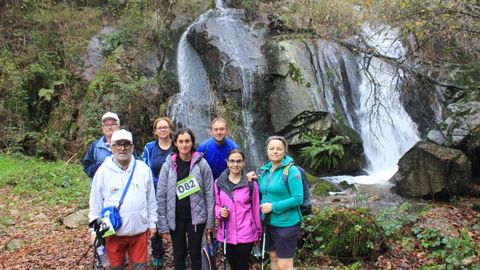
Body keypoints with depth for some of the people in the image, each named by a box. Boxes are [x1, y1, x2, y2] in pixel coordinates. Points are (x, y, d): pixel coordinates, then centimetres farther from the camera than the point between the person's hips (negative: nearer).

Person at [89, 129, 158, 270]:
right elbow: (95, 204, 0)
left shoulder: (143, 169, -1)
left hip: (140, 230, 1)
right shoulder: (103, 171, -6)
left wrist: (152, 223, 8)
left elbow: (151, 199, 6)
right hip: (113, 232, -1)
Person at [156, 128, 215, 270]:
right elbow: (161, 196, -2)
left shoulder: (201, 163, -6)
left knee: (195, 253, 11)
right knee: (179, 254, 14)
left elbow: (209, 194, -4)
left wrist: (210, 221, -6)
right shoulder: (168, 165, -4)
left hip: (196, 217, -1)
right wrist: (163, 224, -4)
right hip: (175, 218, 1)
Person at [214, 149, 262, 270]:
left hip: (246, 233, -2)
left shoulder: (251, 183, -6)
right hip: (226, 233, 3)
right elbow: (216, 205, 9)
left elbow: (256, 209, 0)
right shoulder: (219, 183, 0)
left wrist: (259, 231, 6)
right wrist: (220, 212, -13)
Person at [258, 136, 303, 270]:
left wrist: (273, 207, -21)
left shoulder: (291, 170, -14)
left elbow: (298, 198, -19)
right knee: (274, 258, 20)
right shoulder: (265, 170, 7)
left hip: (286, 224, -7)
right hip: (269, 223, 7)